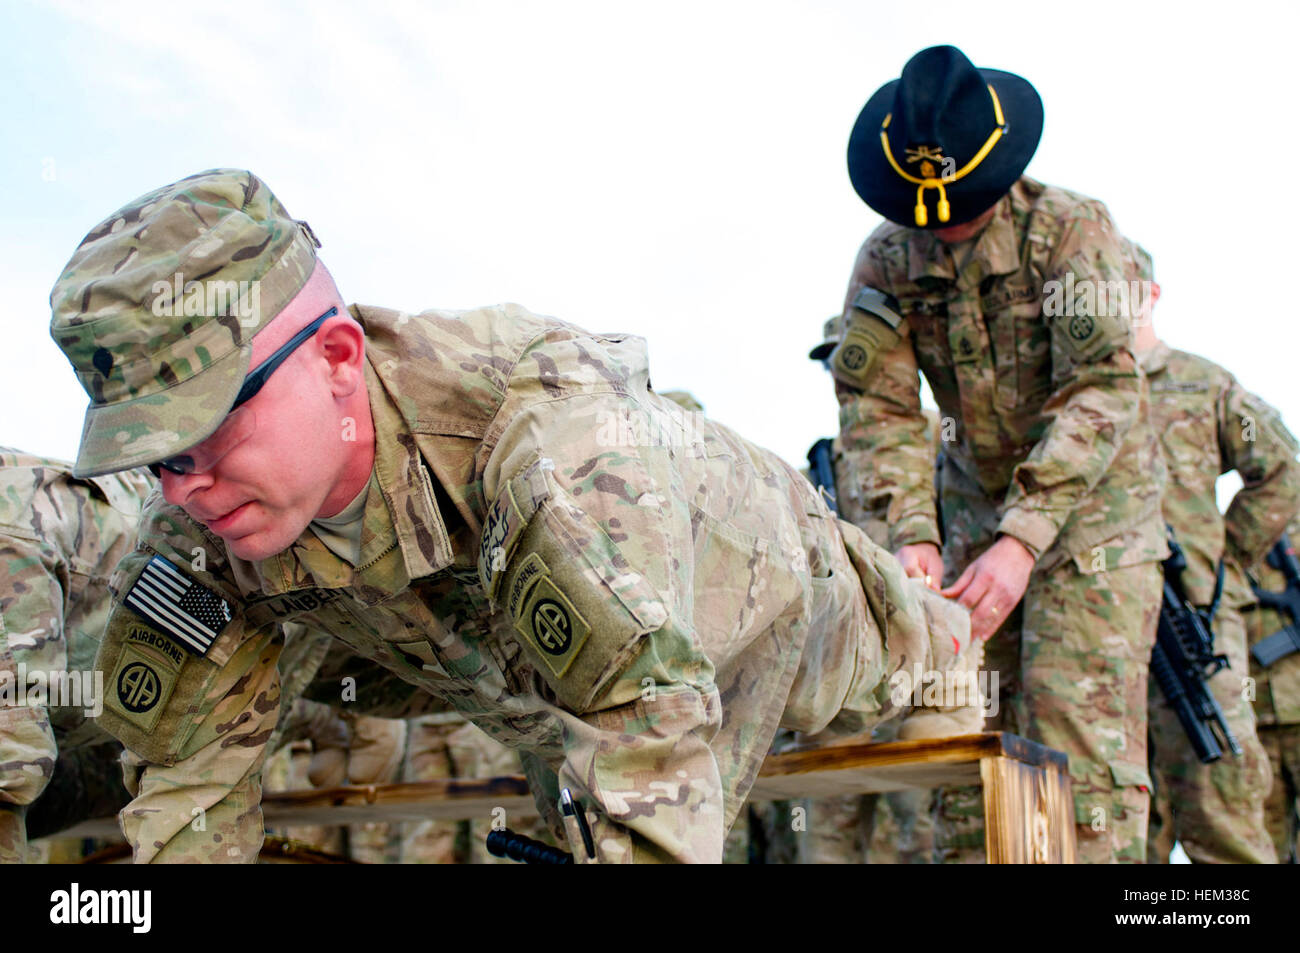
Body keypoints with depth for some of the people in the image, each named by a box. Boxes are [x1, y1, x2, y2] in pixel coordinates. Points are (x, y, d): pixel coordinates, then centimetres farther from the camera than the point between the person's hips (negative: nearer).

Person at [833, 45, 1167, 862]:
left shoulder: (1073, 229, -17)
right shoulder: (886, 262, -5)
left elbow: (1103, 390, -24)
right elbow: (878, 404, -10)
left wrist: (1022, 539, -33)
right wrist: (910, 534, -26)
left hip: (1092, 504, -4)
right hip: (979, 508, 4)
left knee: (1080, 737, -11)